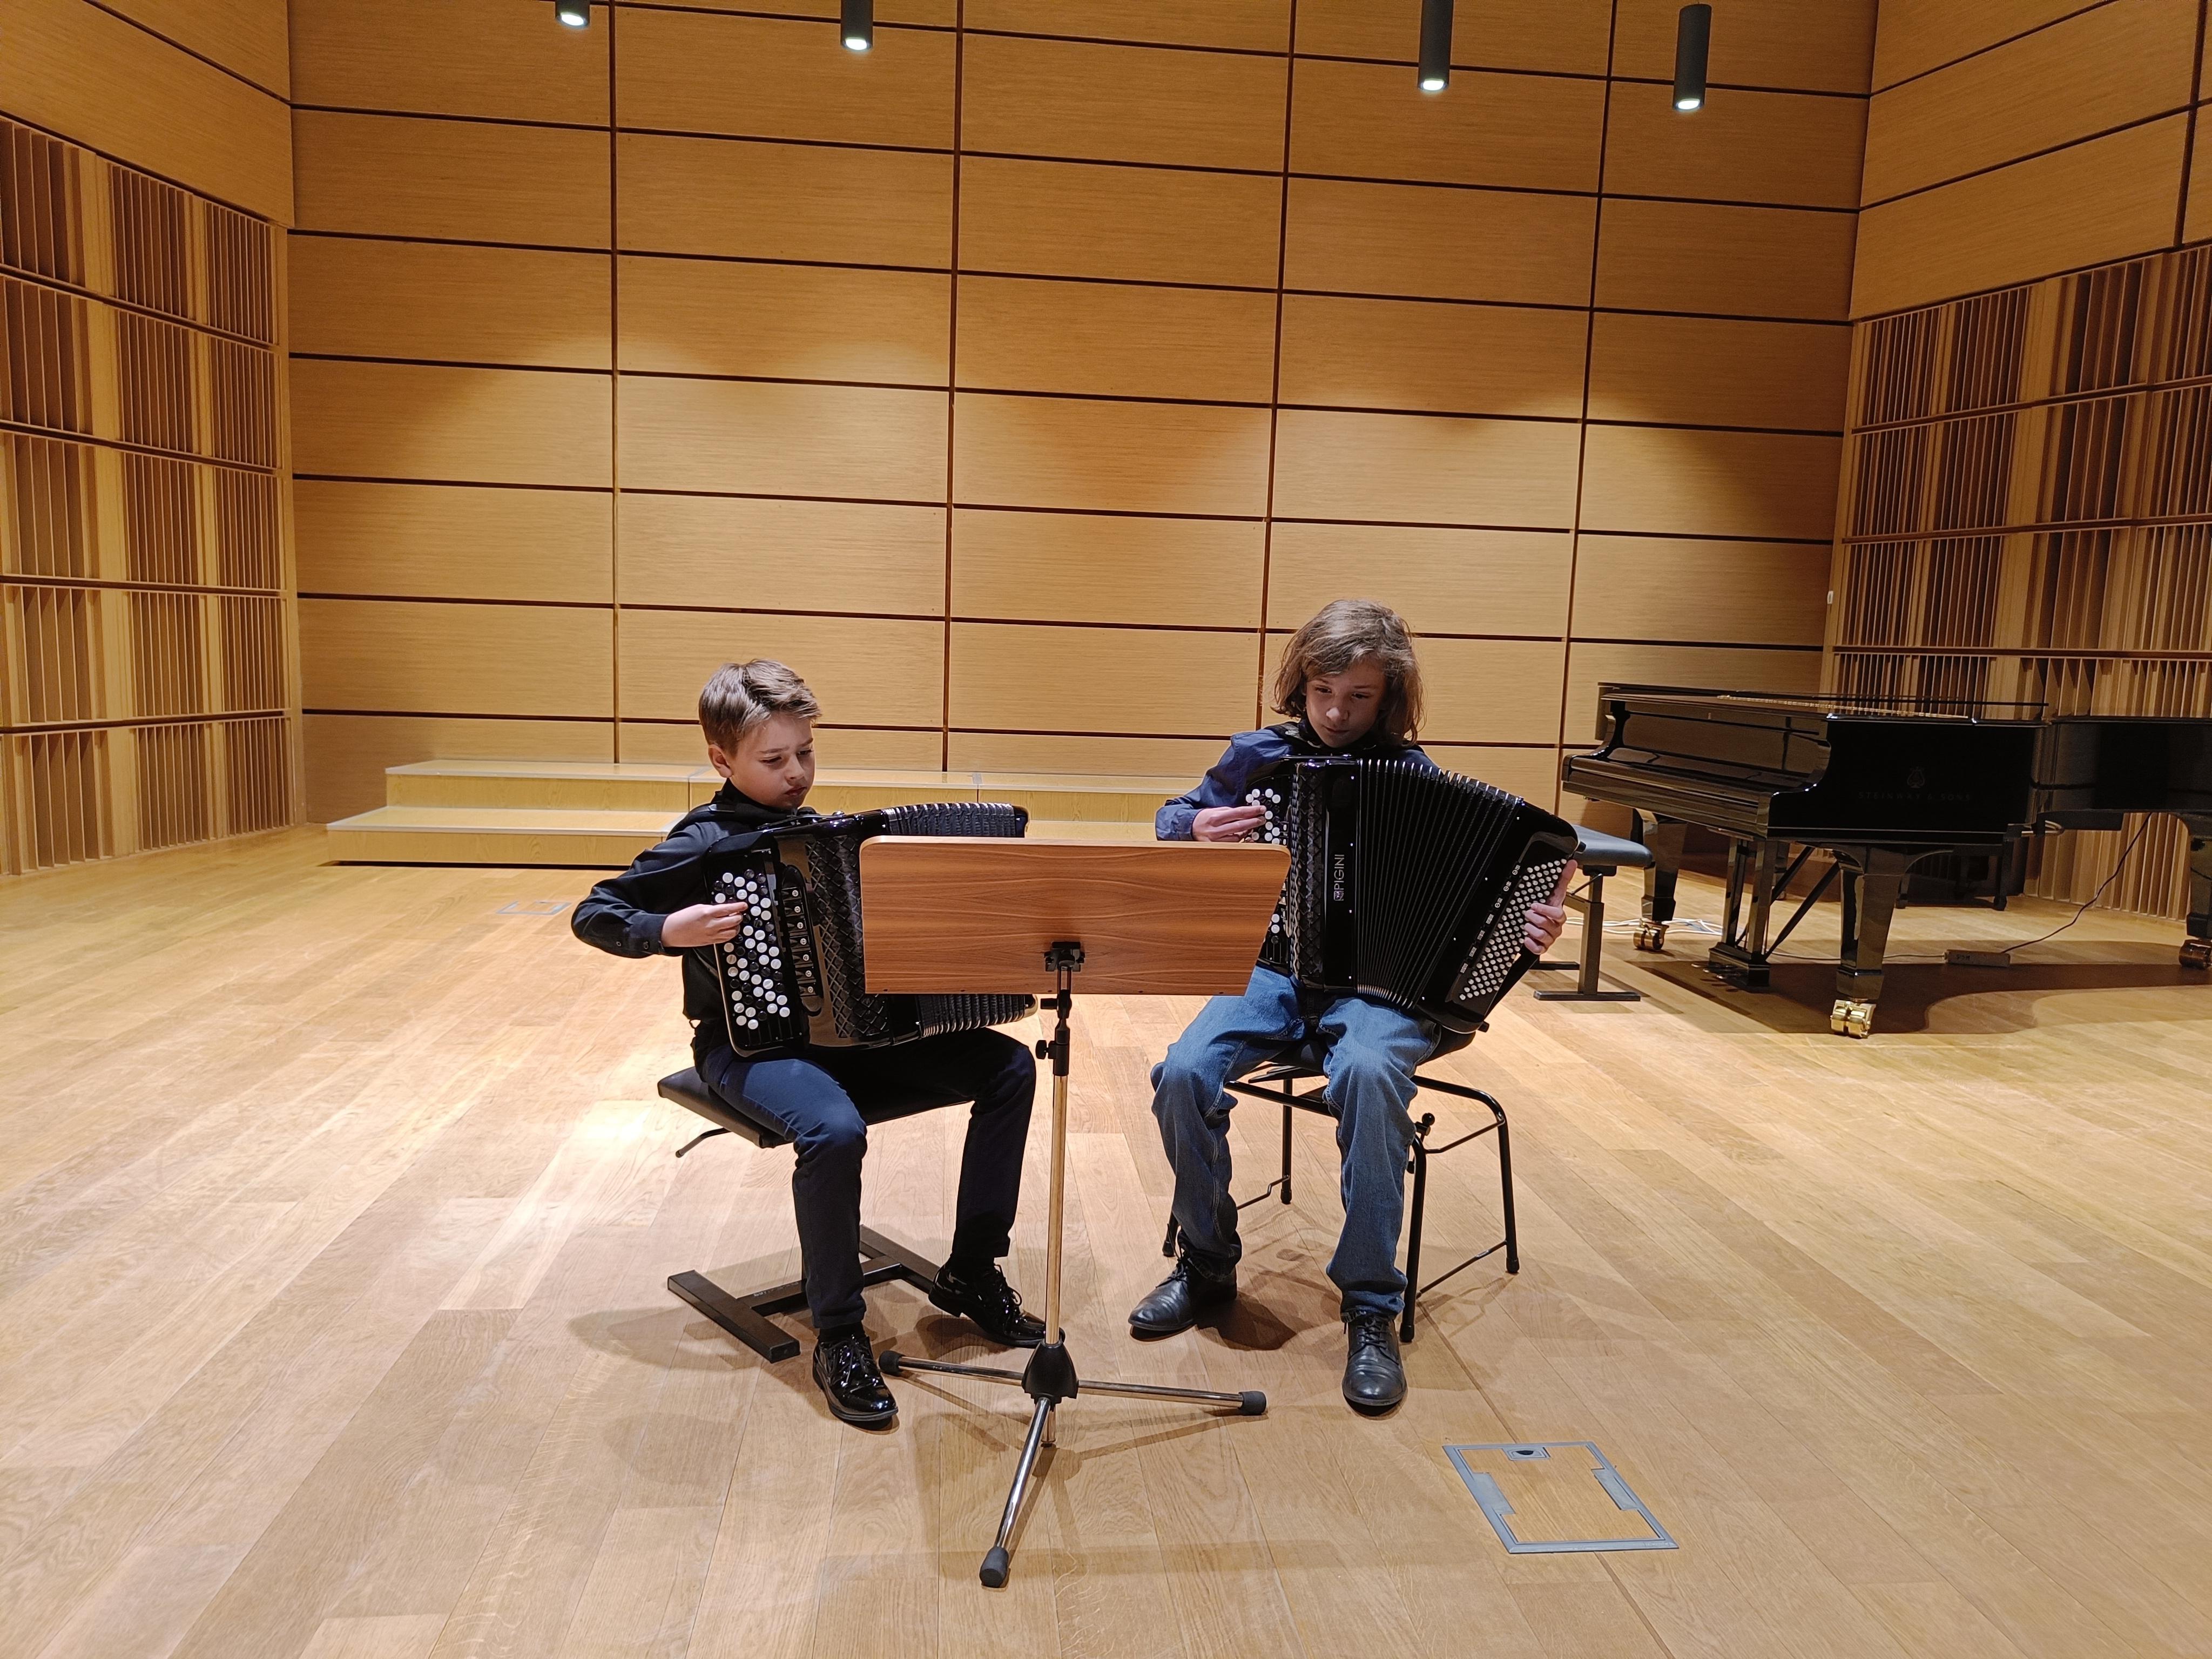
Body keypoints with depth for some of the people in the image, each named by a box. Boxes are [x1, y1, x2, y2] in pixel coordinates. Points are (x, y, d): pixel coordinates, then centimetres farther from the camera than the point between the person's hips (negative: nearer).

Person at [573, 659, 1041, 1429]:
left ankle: (971, 1270, 5)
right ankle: (838, 1336, -16)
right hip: (751, 1040, -6)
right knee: (834, 1130, -38)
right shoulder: (704, 843, -9)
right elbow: (593, 914, -7)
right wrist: (669, 930, -24)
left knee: (1009, 1065, -6)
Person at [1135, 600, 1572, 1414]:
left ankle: (1371, 1307, -20)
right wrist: (1195, 828, -6)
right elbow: (1171, 818, 18)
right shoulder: (1260, 756, 6)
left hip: (1381, 980, -2)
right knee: (1184, 1073, -26)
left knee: (1368, 1074, -37)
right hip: (1274, 967, 2)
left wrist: (1527, 928, -20)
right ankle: (1207, 1263, 0)